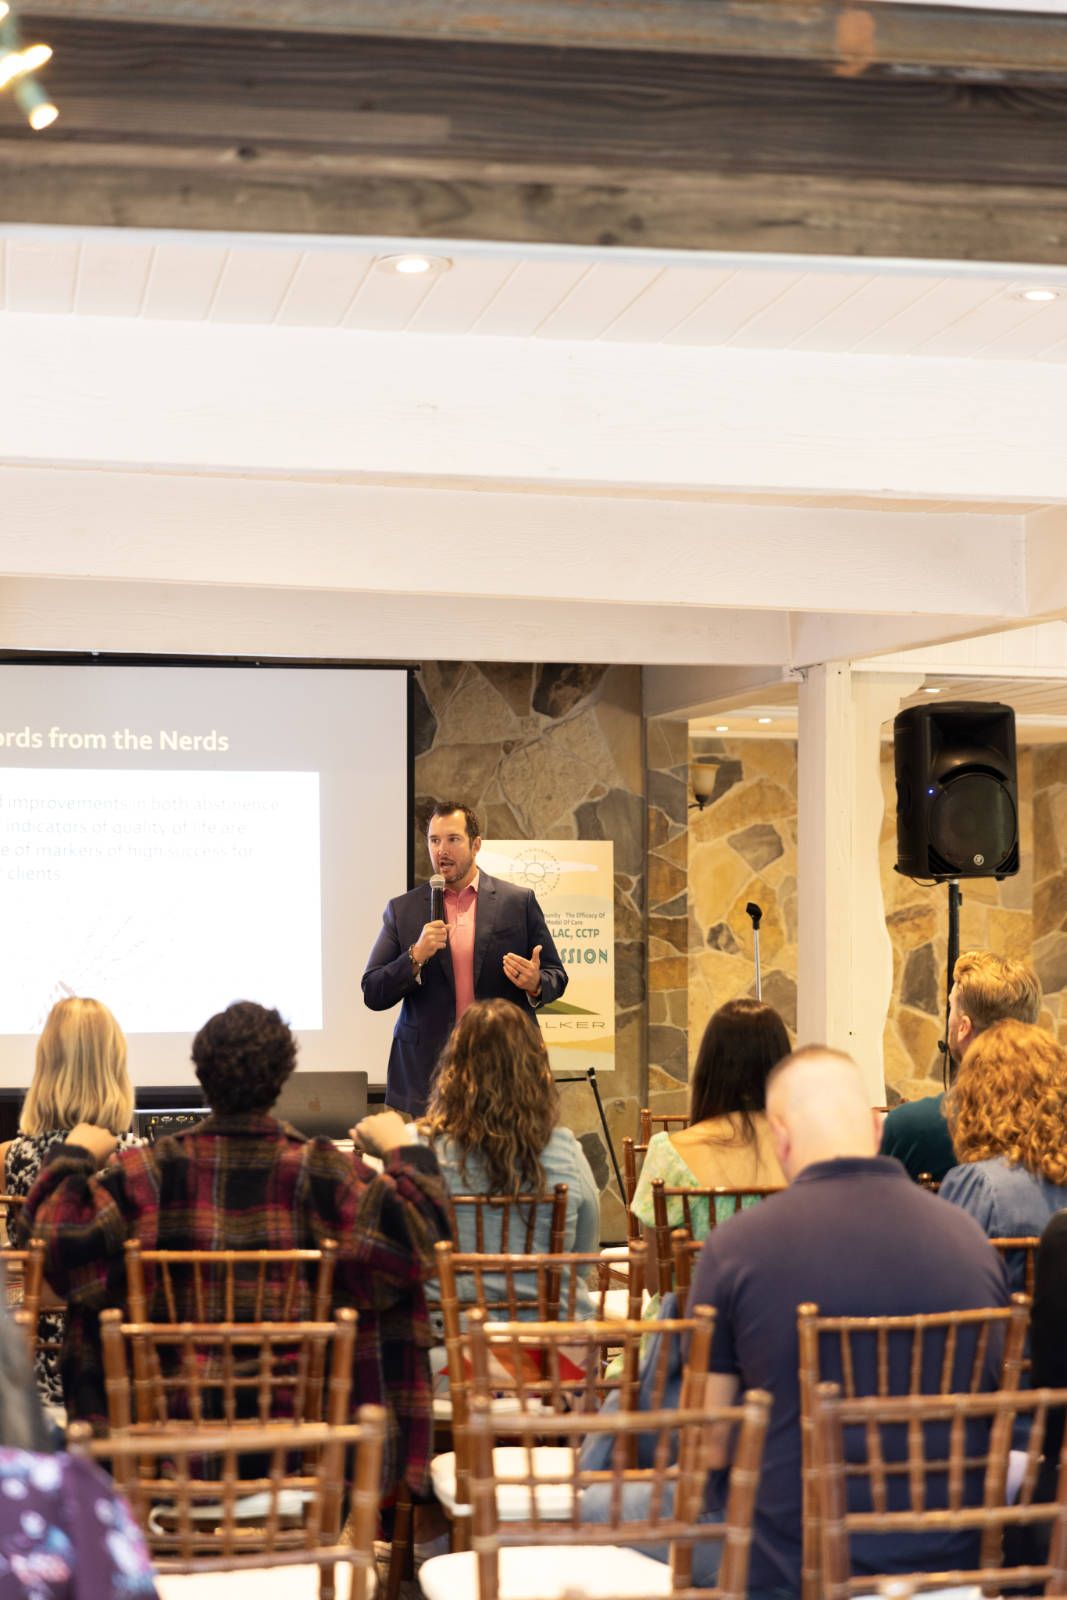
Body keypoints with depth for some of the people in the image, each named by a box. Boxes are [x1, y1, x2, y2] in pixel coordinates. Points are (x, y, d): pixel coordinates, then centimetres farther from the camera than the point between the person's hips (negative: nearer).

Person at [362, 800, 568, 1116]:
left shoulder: (519, 902, 5)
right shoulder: (403, 910, 7)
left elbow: (555, 976, 9)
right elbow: (372, 994, 4)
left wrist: (535, 984, -14)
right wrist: (416, 956, -13)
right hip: (428, 1076, 0)